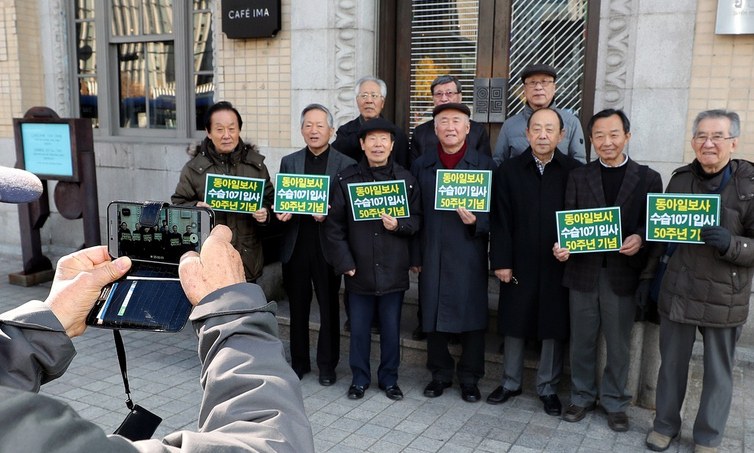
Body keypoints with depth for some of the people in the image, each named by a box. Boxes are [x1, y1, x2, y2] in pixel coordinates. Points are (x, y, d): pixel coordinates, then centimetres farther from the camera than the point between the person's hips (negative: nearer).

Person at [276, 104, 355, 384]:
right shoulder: (289, 162, 10)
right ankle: (299, 362, 27)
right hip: (295, 245, 3)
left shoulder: (345, 164, -1)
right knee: (298, 306, 12)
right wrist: (281, 213, -10)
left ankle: (327, 365, 22)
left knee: (329, 306, 7)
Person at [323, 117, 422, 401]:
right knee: (359, 328, 11)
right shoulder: (346, 179, 0)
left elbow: (417, 219, 4)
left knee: (391, 329, 11)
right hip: (359, 270, 0)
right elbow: (334, 226, -1)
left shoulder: (406, 179, 2)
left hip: (393, 270, 0)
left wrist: (398, 225, -17)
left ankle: (389, 379, 28)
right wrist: (345, 263, -7)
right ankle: (360, 379, 28)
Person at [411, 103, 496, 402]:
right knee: (433, 318, 9)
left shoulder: (485, 165, 1)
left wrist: (476, 222, -19)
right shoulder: (421, 166, 8)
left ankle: (469, 378, 23)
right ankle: (440, 374, 27)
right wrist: (414, 257, 4)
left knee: (471, 318, 6)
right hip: (432, 257, 2)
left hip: (469, 257, -2)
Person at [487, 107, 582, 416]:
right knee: (514, 324, 11)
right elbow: (500, 221, -2)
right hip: (518, 263, 1)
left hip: (559, 265, 0)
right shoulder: (508, 171, 1)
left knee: (554, 328, 9)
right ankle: (510, 382, 29)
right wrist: (501, 261, -6)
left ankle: (548, 387, 27)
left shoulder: (575, 171, -2)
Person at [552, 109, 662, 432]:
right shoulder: (578, 177, 7)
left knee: (619, 344, 11)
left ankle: (615, 402, 29)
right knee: (582, 341, 12)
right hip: (583, 271, 1)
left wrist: (639, 239, -19)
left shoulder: (648, 179, 4)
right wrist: (561, 247, -16)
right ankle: (582, 396, 30)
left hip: (623, 274, -1)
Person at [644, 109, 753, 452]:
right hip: (678, 292, 2)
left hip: (724, 298, -2)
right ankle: (665, 425, 34)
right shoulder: (680, 179, 3)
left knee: (718, 372, 13)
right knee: (671, 365, 14)